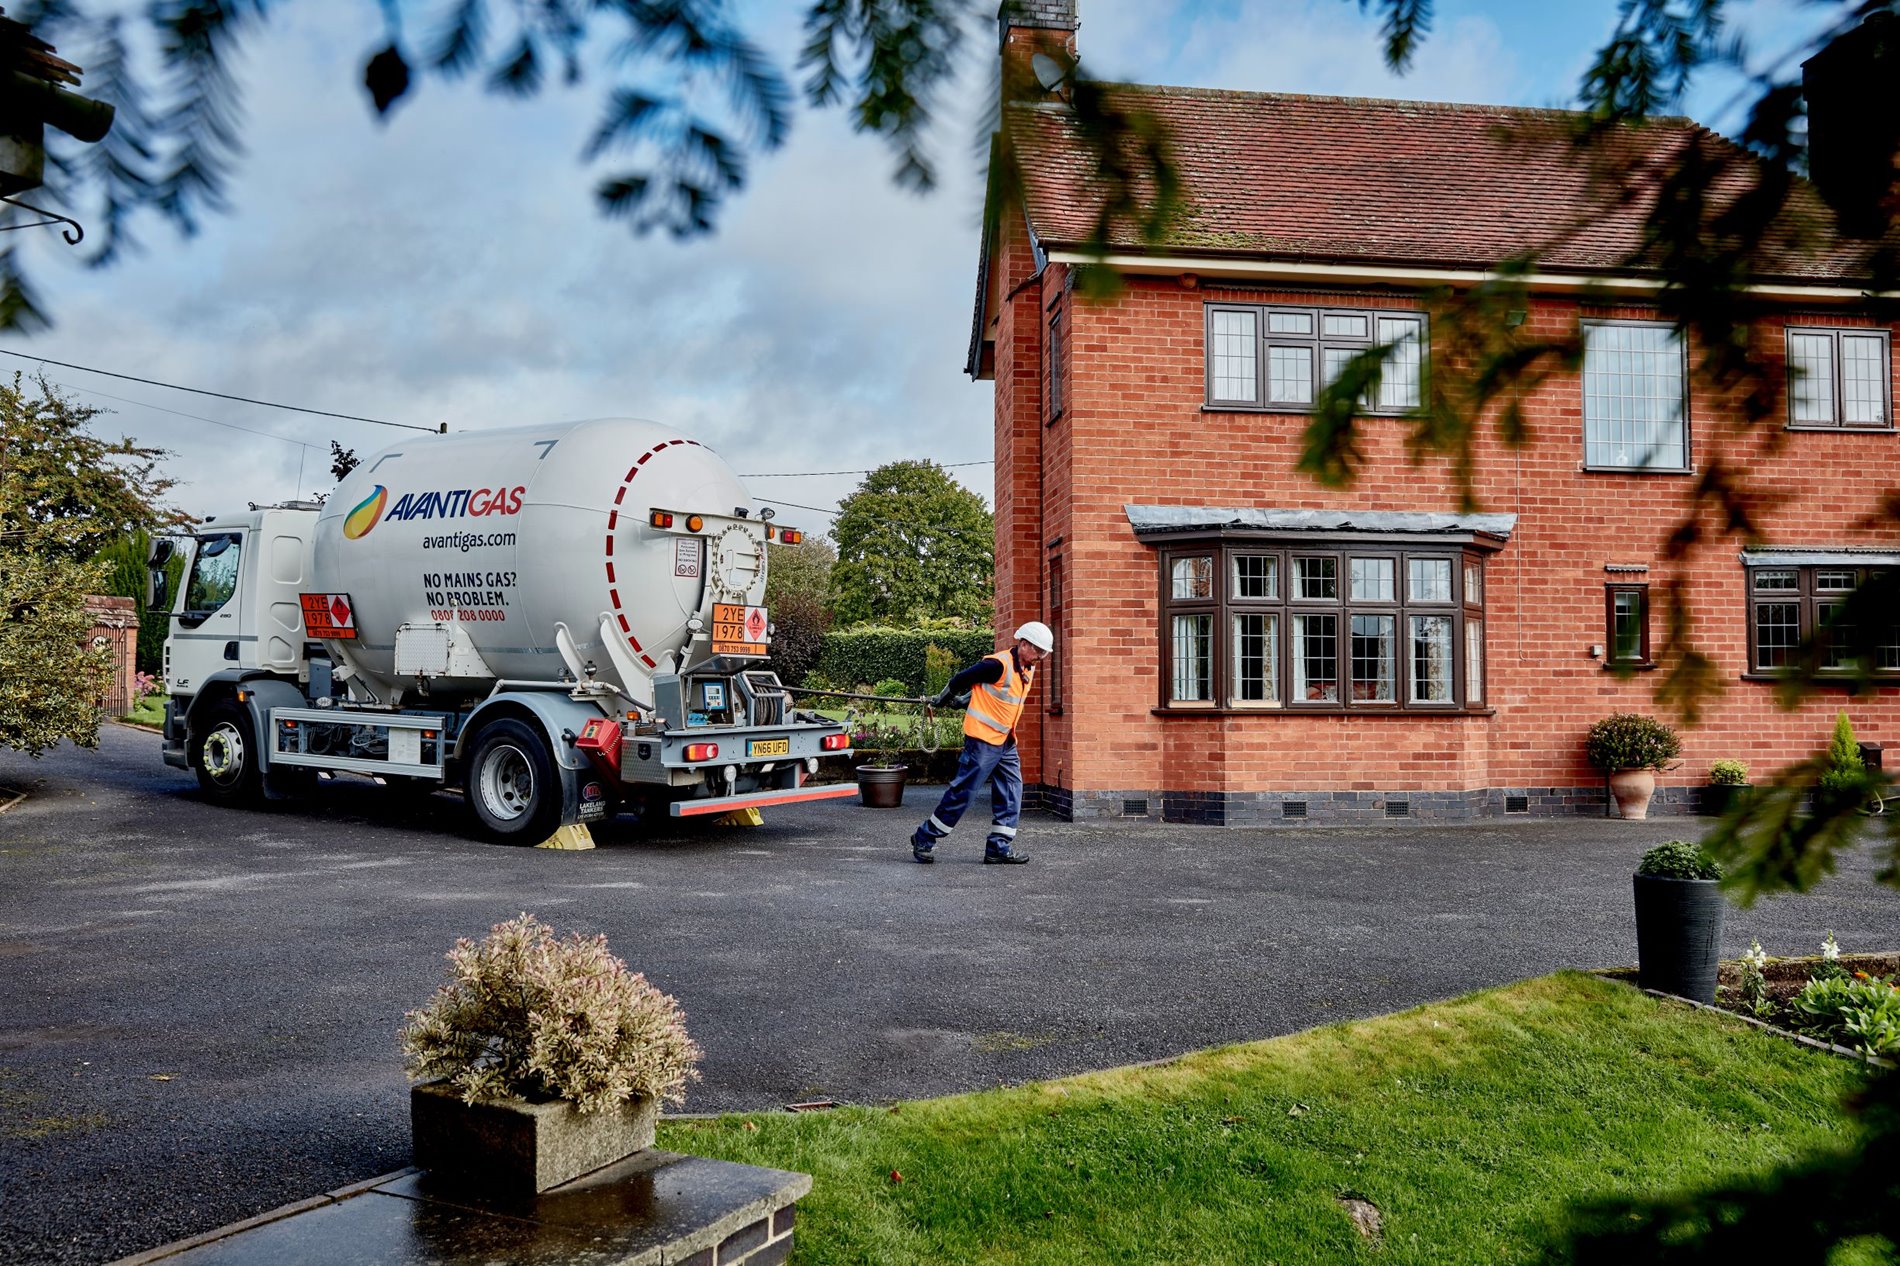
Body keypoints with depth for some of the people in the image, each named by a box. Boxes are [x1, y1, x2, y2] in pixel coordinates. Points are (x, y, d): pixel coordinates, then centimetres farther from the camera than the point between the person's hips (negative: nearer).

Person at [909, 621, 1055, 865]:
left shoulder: (1028, 670, 10)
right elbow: (961, 680, -12)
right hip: (982, 738, -9)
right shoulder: (999, 664, -20)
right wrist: (939, 701, 2)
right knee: (962, 791, -5)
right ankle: (923, 838, 6)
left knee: (1011, 792, 4)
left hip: (1006, 742, 9)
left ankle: (999, 848, 9)